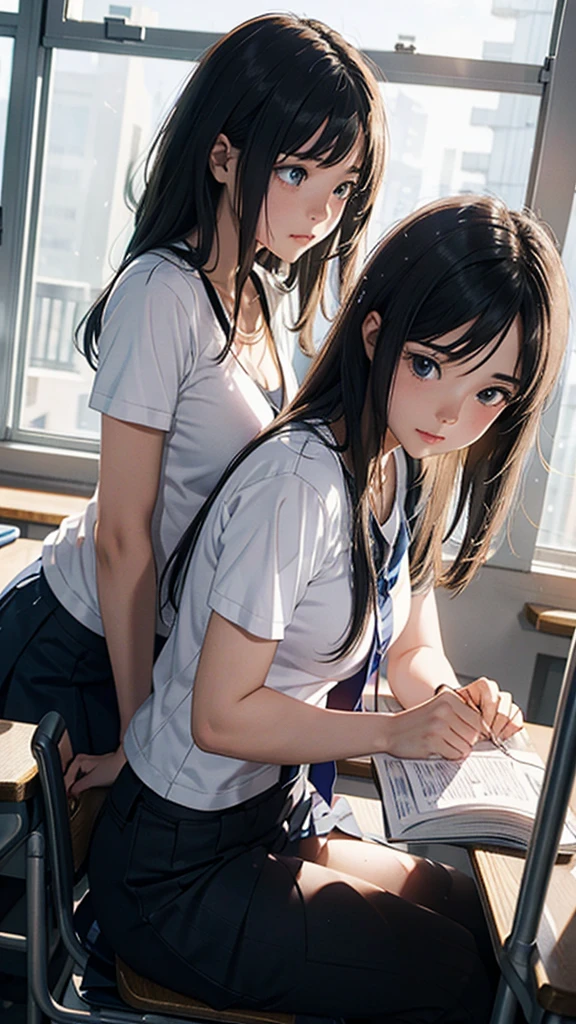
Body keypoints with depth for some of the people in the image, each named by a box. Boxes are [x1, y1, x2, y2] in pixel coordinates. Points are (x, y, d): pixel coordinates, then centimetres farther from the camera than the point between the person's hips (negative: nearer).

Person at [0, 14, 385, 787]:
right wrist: (138, 729, -16)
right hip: (87, 642, -7)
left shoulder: (272, 290, 2)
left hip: (183, 638, 7)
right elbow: (123, 535, -22)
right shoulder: (163, 294, -23)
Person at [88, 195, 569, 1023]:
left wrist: (453, 700, -12)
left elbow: (413, 650, 8)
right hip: (181, 869, -8)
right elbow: (222, 716, -25)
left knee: (486, 918, 14)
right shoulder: (301, 482, -29)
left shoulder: (408, 470, 0)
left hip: (277, 815, 8)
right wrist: (395, 731, -24)